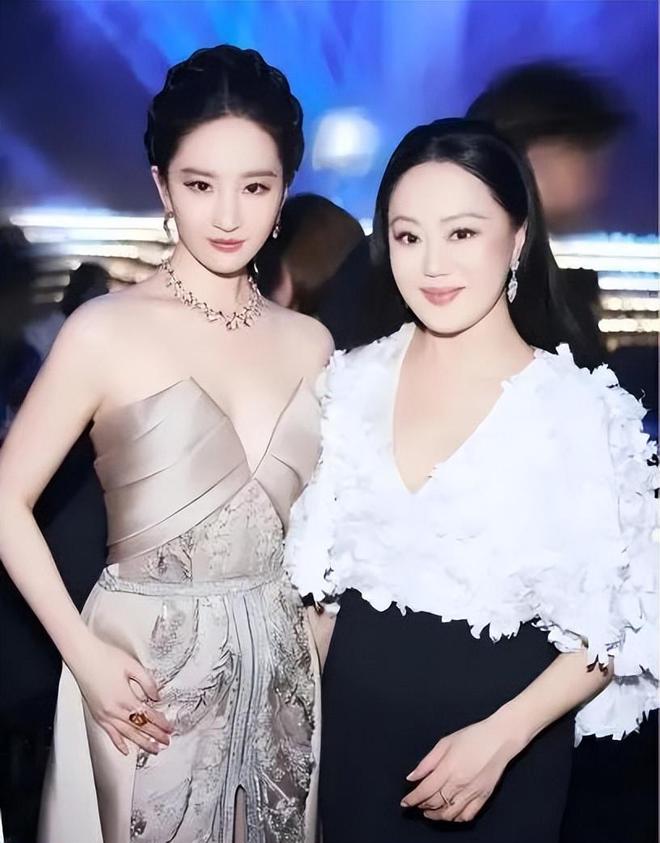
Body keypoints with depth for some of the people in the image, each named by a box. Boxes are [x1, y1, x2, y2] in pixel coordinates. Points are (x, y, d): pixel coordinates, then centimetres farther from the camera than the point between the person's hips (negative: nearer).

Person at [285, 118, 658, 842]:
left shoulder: (579, 408, -15)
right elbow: (320, 570, 7)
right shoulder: (353, 382, -3)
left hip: (501, 737, -3)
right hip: (353, 724, 4)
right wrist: (326, 703, 7)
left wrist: (498, 738, -19)